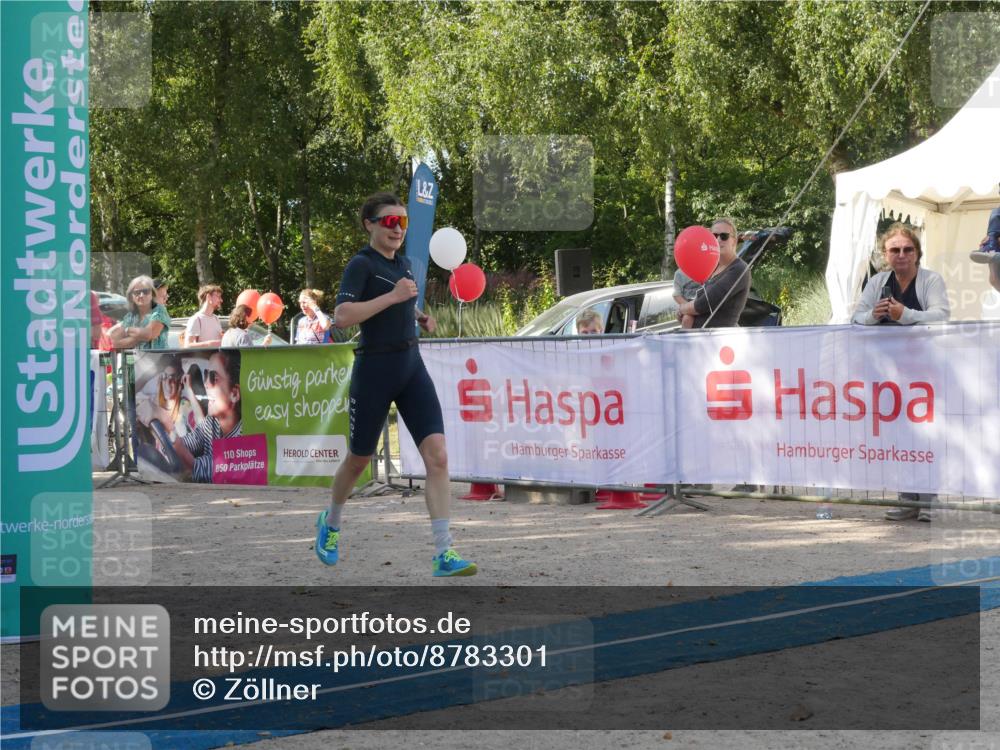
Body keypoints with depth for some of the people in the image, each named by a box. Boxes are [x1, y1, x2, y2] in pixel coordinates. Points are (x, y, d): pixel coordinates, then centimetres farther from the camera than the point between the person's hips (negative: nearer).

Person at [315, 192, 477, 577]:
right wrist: (392, 297, -24)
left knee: (437, 455, -10)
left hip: (411, 366, 6)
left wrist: (419, 315, 14)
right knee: (360, 459, 11)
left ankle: (444, 553, -12)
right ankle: (330, 523, 41)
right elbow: (342, 316, -24)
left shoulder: (403, 263, 13)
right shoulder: (362, 264, -10)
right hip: (374, 369, -6)